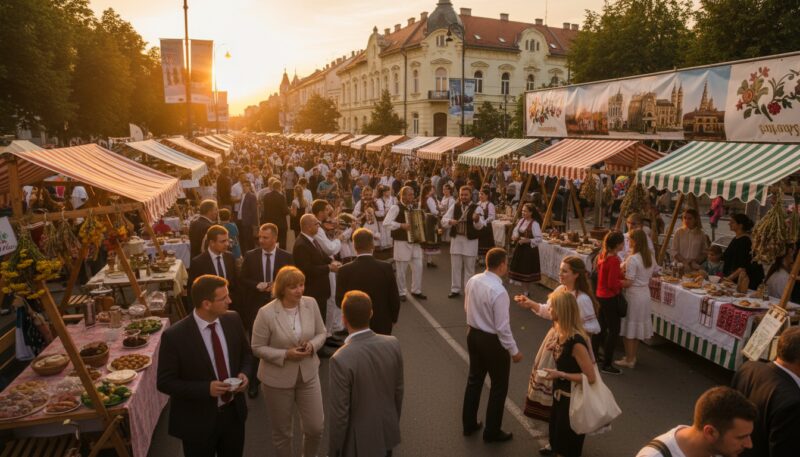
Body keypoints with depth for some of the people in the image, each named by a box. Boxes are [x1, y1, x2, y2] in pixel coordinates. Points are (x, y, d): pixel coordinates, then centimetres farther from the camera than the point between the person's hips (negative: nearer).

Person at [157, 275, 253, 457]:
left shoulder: (233, 320, -8)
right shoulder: (174, 336, -22)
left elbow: (245, 354, 8)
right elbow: (164, 382, -15)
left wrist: (244, 373, -12)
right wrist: (206, 388, -25)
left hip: (233, 412, 5)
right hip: (198, 420, -4)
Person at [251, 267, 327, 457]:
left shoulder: (311, 303, -8)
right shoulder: (266, 313, -19)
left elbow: (321, 333, 4)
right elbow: (257, 348, -12)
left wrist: (312, 345, -17)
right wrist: (285, 354, -23)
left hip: (308, 373, 3)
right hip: (278, 379, -3)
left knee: (316, 427, 11)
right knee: (282, 431, 14)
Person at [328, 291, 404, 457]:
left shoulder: (341, 360, -28)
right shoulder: (393, 344, -12)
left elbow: (339, 414, -20)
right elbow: (398, 390, 1)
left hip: (359, 443, -4)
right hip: (387, 434, 5)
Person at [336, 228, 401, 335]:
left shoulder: (344, 271, -14)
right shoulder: (386, 267, -13)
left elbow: (340, 301, -6)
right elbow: (394, 299, -7)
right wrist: (393, 318, 11)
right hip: (382, 324, 1)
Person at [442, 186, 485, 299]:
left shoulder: (476, 208, -6)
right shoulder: (454, 207, 4)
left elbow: (480, 226, -18)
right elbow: (443, 220, 0)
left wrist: (477, 220, -40)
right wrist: (450, 221, -22)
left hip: (470, 241, -3)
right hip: (456, 239, 3)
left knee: (469, 267, 6)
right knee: (455, 266, 9)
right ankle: (455, 289, 19)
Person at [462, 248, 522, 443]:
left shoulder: (473, 280, -6)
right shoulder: (499, 291, -28)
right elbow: (502, 327, -24)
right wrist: (514, 351, -11)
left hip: (473, 334, 7)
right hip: (492, 341, -7)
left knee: (474, 380, 23)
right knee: (499, 386, 13)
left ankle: (469, 424, 38)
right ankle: (492, 432, 27)